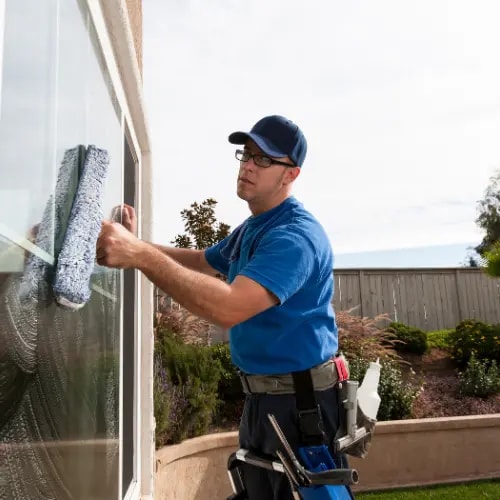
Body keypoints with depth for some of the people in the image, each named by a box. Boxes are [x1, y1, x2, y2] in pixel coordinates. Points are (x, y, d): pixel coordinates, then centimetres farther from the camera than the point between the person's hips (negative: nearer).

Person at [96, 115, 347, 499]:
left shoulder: (295, 235, -24)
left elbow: (229, 308, -36)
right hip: (259, 396, 10)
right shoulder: (250, 229, 9)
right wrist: (135, 244, 9)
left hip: (300, 401, -10)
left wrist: (143, 257, -40)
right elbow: (201, 261, 23)